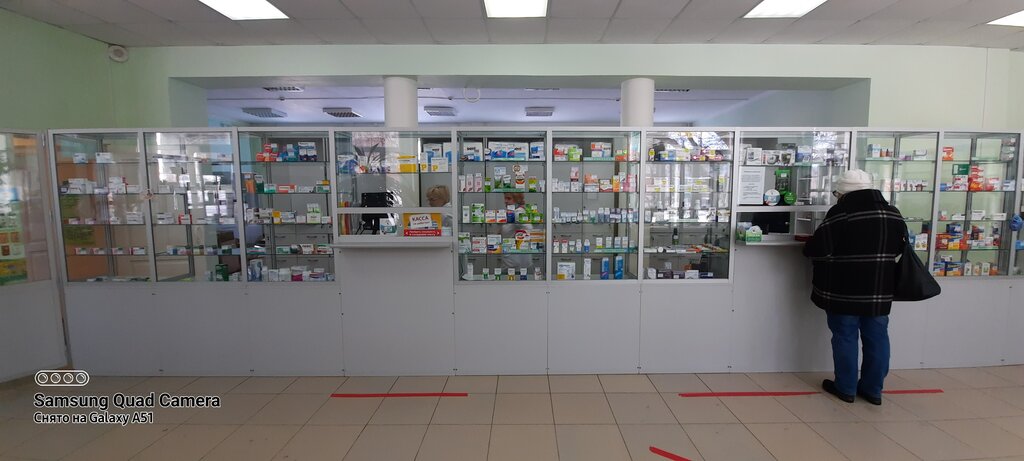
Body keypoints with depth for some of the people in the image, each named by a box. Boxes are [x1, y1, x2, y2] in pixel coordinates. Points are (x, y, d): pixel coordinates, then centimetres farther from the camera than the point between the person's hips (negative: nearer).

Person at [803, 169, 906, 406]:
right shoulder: (893, 214, 6)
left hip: (845, 290, -5)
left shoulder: (840, 213, -14)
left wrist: (807, 248, 7)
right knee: (877, 337, 13)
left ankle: (846, 388, 16)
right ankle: (873, 389, 23)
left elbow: (817, 249, -15)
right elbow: (900, 247, 16)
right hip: (880, 289, 6)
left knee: (845, 336, 6)